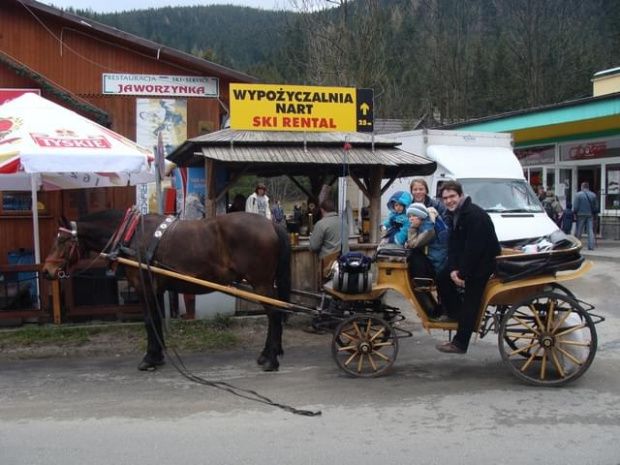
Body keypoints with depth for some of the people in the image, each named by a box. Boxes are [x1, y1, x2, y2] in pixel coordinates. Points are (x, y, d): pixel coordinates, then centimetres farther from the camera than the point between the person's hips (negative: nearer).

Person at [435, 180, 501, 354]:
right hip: (465, 261, 9)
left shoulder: (475, 215, -22)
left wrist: (463, 273, -22)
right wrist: (453, 269, -8)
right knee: (442, 280, 5)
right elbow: (453, 245, 5)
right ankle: (458, 316, 19)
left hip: (482, 262, -9)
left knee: (470, 301, -9)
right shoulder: (454, 215, 8)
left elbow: (473, 248, -26)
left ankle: (460, 343, -5)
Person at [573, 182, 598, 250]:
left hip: (581, 215, -3)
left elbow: (575, 206, -9)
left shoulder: (578, 195, -6)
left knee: (578, 231, 3)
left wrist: (575, 214, -1)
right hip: (590, 215, 3)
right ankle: (591, 246, 0)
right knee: (590, 231, 4)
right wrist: (595, 215, 17)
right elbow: (596, 207, 10)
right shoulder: (593, 195, 7)